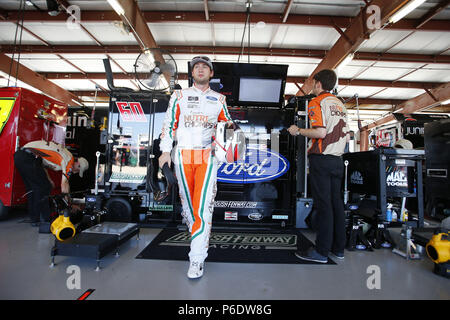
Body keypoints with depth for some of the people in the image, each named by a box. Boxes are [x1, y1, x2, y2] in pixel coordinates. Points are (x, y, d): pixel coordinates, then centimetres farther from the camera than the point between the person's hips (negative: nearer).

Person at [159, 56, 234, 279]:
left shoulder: (219, 99, 14)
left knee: (203, 204, -10)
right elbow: (169, 124, 8)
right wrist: (165, 151, 1)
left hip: (207, 156, -1)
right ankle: (193, 228, 37)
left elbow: (227, 124, 22)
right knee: (187, 199, 9)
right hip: (182, 155, 1)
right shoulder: (179, 96, 11)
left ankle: (197, 258, -5)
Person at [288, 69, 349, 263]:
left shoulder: (316, 102, -5)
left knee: (323, 204, -5)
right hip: (338, 160, 8)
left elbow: (320, 132, -19)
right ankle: (338, 248, 20)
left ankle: (321, 251, 3)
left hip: (321, 159, -8)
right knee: (336, 202, 11)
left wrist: (298, 131, -6)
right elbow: (347, 137, 16)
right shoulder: (340, 104, 18)